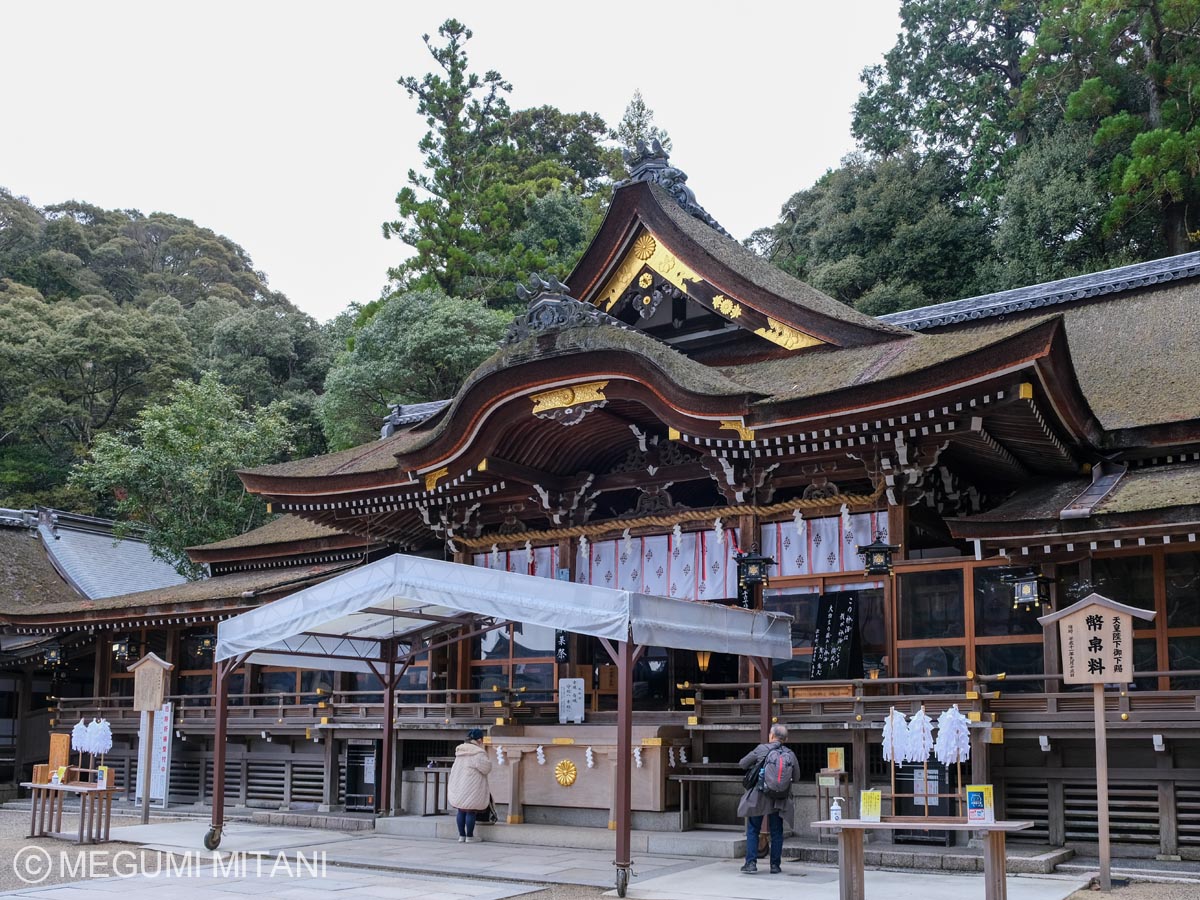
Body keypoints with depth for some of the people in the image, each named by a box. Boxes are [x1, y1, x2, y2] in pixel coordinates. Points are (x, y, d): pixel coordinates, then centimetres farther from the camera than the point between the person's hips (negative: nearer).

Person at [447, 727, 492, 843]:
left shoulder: (460, 751, 11)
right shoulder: (478, 753, -14)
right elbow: (486, 768, -15)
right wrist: (486, 759, 0)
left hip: (459, 785, 7)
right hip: (472, 786, -7)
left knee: (461, 810, 12)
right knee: (471, 811, -1)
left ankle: (461, 835, 16)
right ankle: (469, 836, 2)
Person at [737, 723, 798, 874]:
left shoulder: (761, 749, -8)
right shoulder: (790, 755, -1)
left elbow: (742, 763, 0)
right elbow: (796, 776, 9)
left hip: (758, 797, -2)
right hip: (778, 799, 2)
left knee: (753, 830, 7)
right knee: (776, 832, 12)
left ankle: (751, 863, 3)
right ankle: (775, 865, 13)